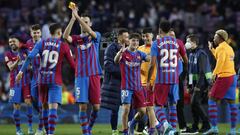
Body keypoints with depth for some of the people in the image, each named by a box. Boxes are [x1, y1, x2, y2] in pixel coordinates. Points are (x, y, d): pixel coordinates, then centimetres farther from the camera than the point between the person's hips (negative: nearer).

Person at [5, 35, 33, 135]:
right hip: (15, 83, -1)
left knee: (28, 102, -10)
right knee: (16, 106, -1)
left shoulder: (25, 51, 6)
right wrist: (17, 61, -31)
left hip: (27, 82, 1)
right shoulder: (8, 55, 0)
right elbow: (11, 67, -14)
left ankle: (30, 127, -2)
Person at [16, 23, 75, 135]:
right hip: (55, 80, -4)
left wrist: (21, 71, -6)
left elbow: (30, 57, -7)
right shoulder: (64, 46, -2)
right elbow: (72, 64, 2)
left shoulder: (41, 43, 4)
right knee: (53, 108, -10)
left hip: (42, 79, 4)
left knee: (45, 106, 18)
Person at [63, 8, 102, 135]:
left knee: (96, 106, -1)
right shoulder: (76, 38, 8)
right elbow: (65, 36, -15)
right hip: (81, 76, 0)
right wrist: (73, 19, -25)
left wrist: (77, 16, -25)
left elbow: (89, 31, -18)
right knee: (83, 106, -6)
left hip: (94, 75, 0)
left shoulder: (96, 36, 6)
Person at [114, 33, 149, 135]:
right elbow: (116, 60, -26)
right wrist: (120, 52, -48)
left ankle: (131, 125, 31)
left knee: (142, 111, 4)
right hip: (126, 87, -4)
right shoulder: (124, 53, -5)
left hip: (138, 87, 5)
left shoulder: (139, 54, 8)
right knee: (126, 109, -14)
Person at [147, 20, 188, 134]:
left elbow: (152, 64, -9)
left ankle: (165, 124, -23)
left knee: (159, 106, 3)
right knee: (172, 105, 12)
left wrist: (148, 81, -2)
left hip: (161, 79, -3)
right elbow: (186, 60, 15)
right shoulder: (177, 42, 8)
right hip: (174, 79, 3)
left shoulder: (156, 43, -3)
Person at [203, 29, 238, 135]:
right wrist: (212, 49, 39)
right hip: (232, 76, 8)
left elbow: (221, 60, -25)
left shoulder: (221, 48, -8)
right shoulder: (229, 48, 19)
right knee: (231, 103, 7)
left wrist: (215, 73, -31)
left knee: (212, 100, -2)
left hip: (223, 77, -8)